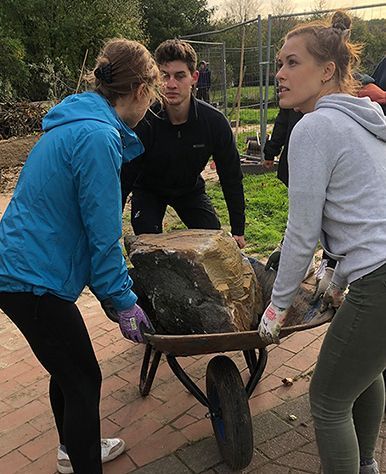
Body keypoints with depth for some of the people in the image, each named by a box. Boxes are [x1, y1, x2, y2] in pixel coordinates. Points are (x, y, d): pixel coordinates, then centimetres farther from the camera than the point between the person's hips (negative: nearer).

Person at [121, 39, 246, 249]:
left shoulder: (214, 121, -23)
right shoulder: (143, 123, -31)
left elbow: (231, 178, -12)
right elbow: (123, 181, -26)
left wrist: (238, 231, -10)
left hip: (191, 190, 2)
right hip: (148, 191, -2)